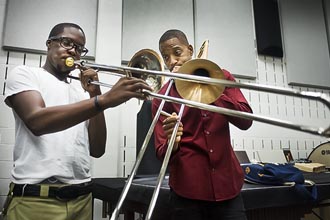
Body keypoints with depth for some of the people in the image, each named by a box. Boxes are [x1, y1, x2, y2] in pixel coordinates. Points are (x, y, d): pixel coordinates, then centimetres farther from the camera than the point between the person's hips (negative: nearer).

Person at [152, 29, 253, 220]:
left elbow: (245, 121, -7)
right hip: (188, 190, -1)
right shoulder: (163, 97, -1)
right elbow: (162, 153, -5)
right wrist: (171, 143, -27)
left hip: (227, 184, 2)